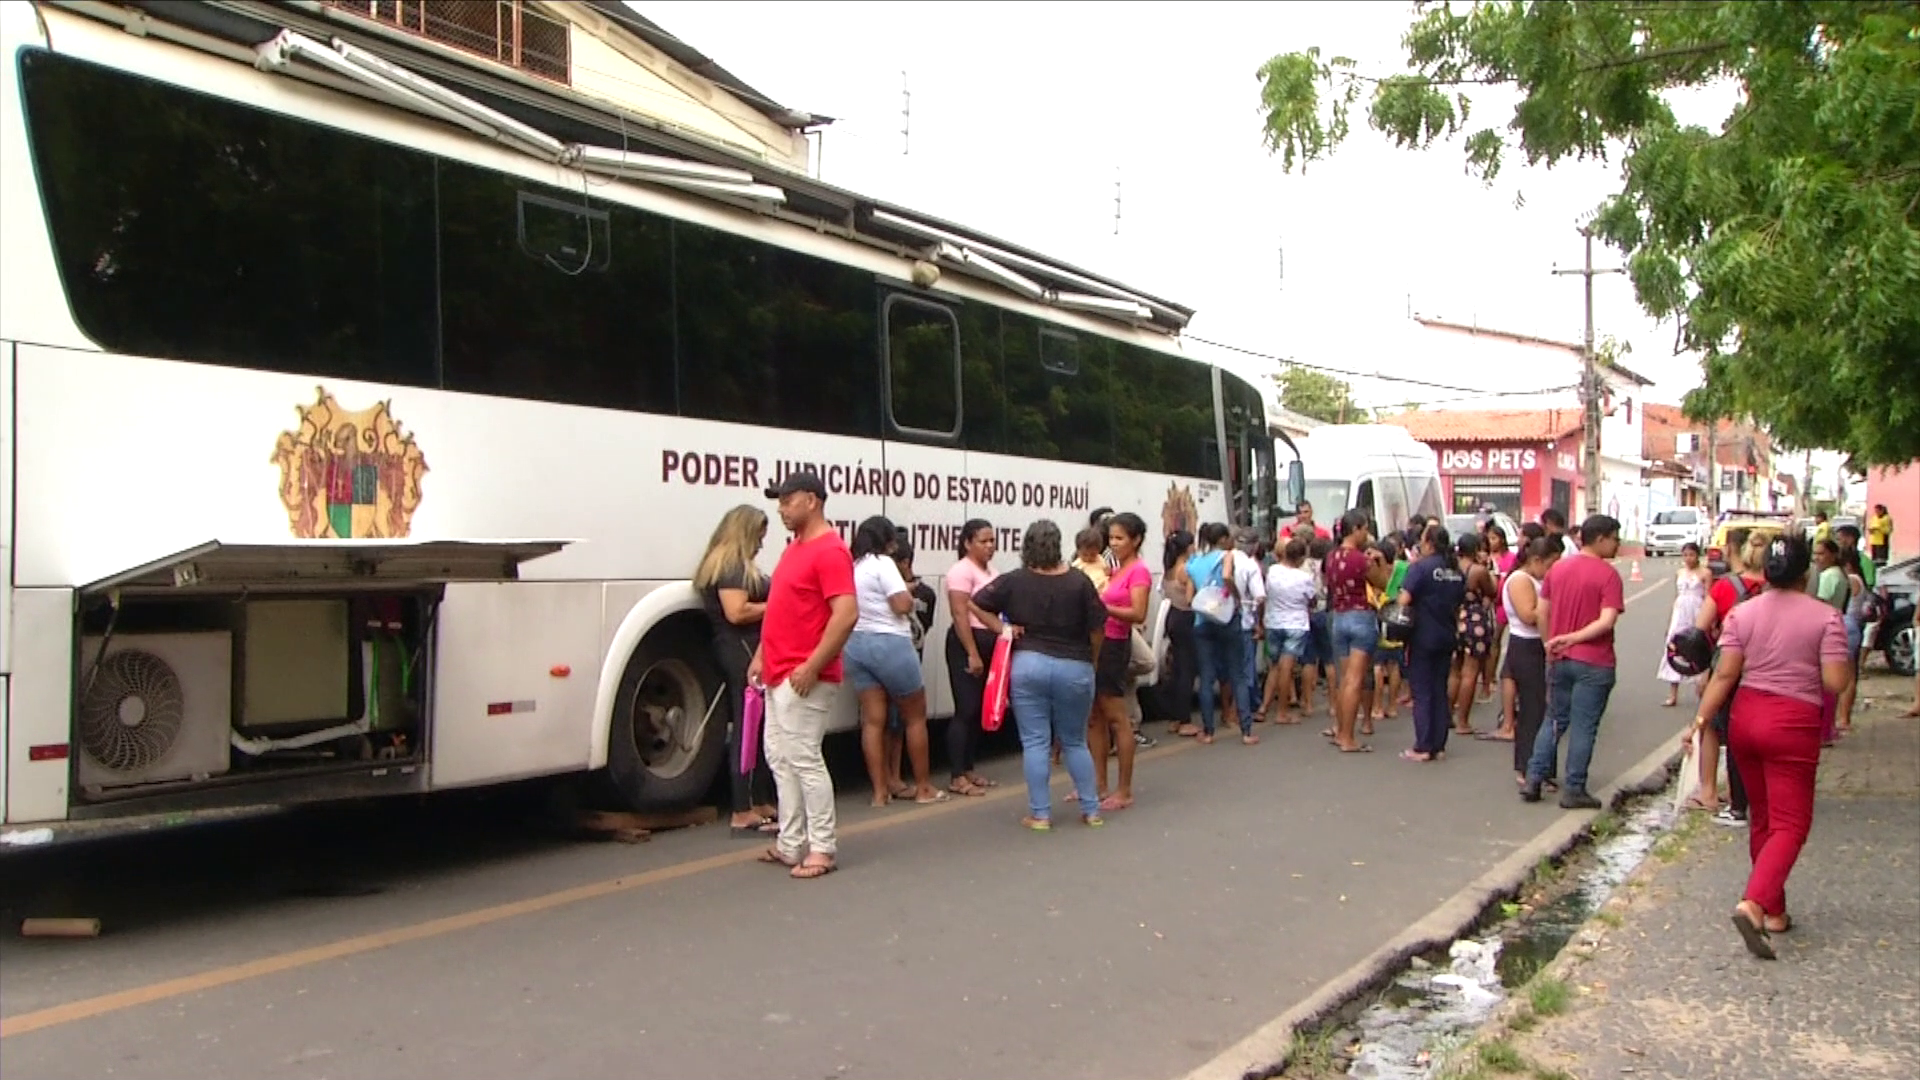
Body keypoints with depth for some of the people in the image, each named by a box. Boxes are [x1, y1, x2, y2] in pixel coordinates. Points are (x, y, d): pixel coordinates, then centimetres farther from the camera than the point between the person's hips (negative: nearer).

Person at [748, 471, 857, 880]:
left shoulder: (830, 550, -15)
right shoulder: (794, 547, 16)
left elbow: (846, 615, -24)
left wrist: (811, 667, -24)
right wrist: (761, 656, 15)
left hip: (803, 678, -10)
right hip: (778, 675, 10)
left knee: (804, 760, -6)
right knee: (779, 758, 13)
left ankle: (822, 849, 3)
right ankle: (791, 844, 22)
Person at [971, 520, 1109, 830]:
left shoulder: (1013, 581, -3)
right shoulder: (1079, 582, -6)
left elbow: (975, 604, 2)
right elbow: (1097, 629, -3)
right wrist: (1091, 661, 12)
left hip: (1028, 665, 0)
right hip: (1074, 668, 1)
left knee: (1035, 743, 5)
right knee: (1075, 743, 15)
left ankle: (1040, 814, 5)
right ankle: (1091, 810, 18)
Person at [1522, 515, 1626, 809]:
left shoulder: (1558, 568, 6)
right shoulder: (1608, 574, -12)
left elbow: (1542, 611, 10)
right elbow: (1607, 621, -22)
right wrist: (1572, 638, -19)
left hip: (1560, 660, 6)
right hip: (1594, 663, -5)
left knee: (1554, 721, 17)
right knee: (1583, 727, 2)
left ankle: (1533, 779, 14)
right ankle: (1573, 790, 6)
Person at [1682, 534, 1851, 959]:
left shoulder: (1742, 614, 0)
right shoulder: (1826, 617, -8)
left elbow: (1725, 675, -5)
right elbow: (1835, 682, -12)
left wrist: (1700, 720, -2)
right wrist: (1847, 664, 9)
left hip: (1746, 717, 4)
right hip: (1794, 724, -4)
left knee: (1761, 818, 17)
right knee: (1790, 824, -2)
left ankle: (1774, 910, 25)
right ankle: (1754, 903, -22)